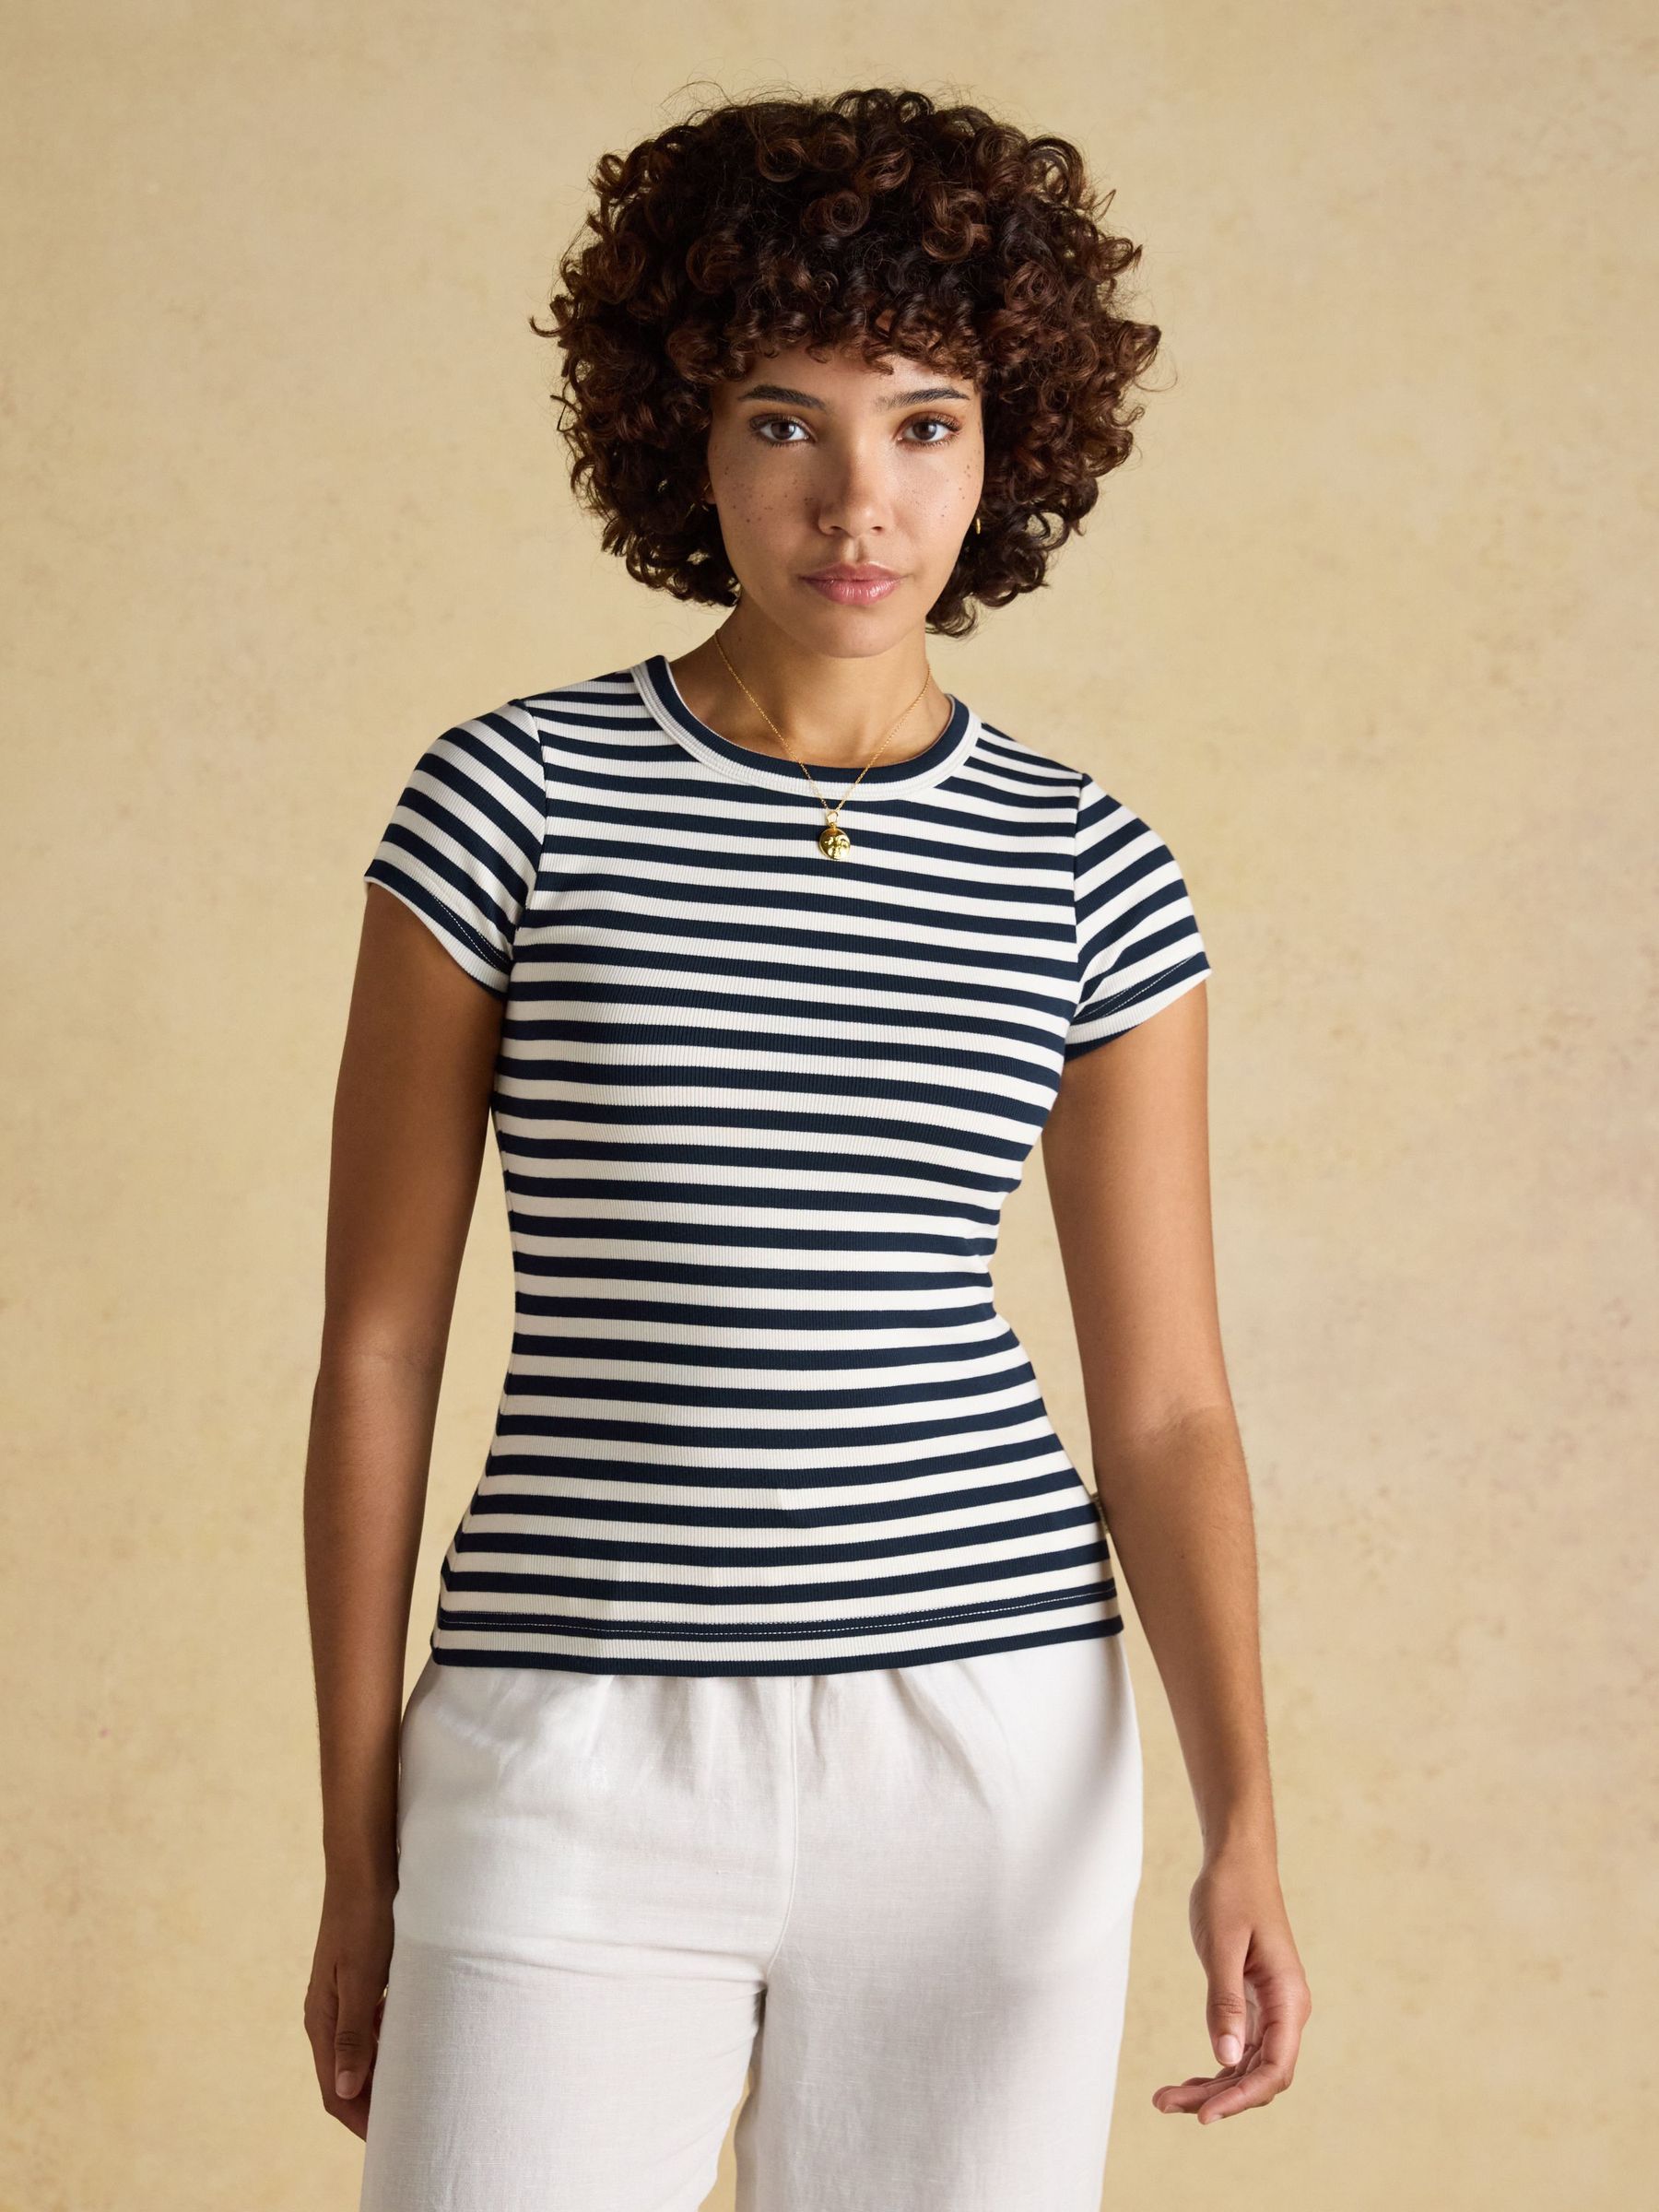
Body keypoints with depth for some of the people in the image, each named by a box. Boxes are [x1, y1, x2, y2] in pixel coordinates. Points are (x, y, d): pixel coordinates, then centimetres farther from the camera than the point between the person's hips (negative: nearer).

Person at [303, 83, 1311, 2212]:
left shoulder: (1090, 874, 3)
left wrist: (1243, 1828, -12)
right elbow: (376, 1348, 0)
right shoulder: (510, 801, -2)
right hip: (580, 1765, -1)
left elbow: (1164, 1403, 2)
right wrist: (357, 1859, 1)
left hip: (987, 1754, 2)